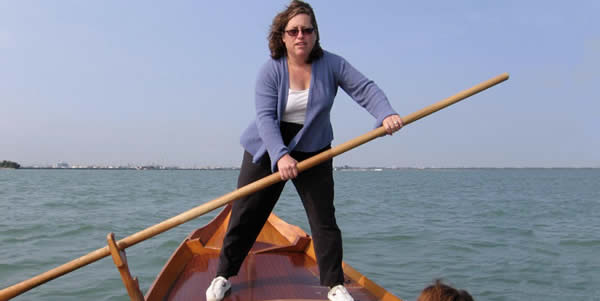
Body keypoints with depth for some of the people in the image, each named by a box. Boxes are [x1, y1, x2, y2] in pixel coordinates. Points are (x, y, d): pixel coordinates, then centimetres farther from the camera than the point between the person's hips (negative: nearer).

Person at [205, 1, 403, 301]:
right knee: (245, 216, 4)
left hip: (313, 152, 1)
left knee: (324, 219, -1)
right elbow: (265, 117, -22)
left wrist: (386, 114, -34)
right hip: (267, 150, -1)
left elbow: (365, 89, -13)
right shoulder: (271, 70, -13)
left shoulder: (331, 64, -7)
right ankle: (223, 276, 20)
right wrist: (280, 155, -36)